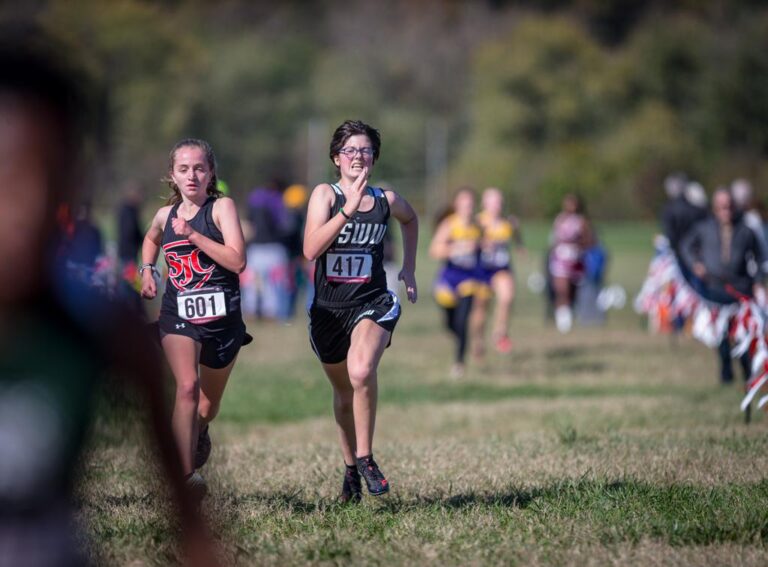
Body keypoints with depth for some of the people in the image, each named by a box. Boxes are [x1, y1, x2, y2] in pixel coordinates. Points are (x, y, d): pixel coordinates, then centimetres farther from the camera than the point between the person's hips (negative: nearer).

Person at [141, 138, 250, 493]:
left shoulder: (221, 207, -7)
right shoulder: (166, 214, 5)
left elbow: (237, 261, -20)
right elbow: (151, 240, 31)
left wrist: (192, 234, -21)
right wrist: (147, 270, 13)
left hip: (221, 316, -1)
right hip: (178, 315, 1)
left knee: (210, 402, 17)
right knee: (187, 387, -24)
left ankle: (199, 431, 54)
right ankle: (186, 475, -27)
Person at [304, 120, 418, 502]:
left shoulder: (387, 200, 0)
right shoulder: (325, 194, -7)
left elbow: (411, 219, 26)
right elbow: (311, 250, -21)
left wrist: (409, 268, 21)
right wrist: (348, 209, -27)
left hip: (372, 303, -1)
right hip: (328, 308, 1)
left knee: (362, 373, -29)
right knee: (344, 391, 16)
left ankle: (365, 456, -13)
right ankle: (350, 468, 37)